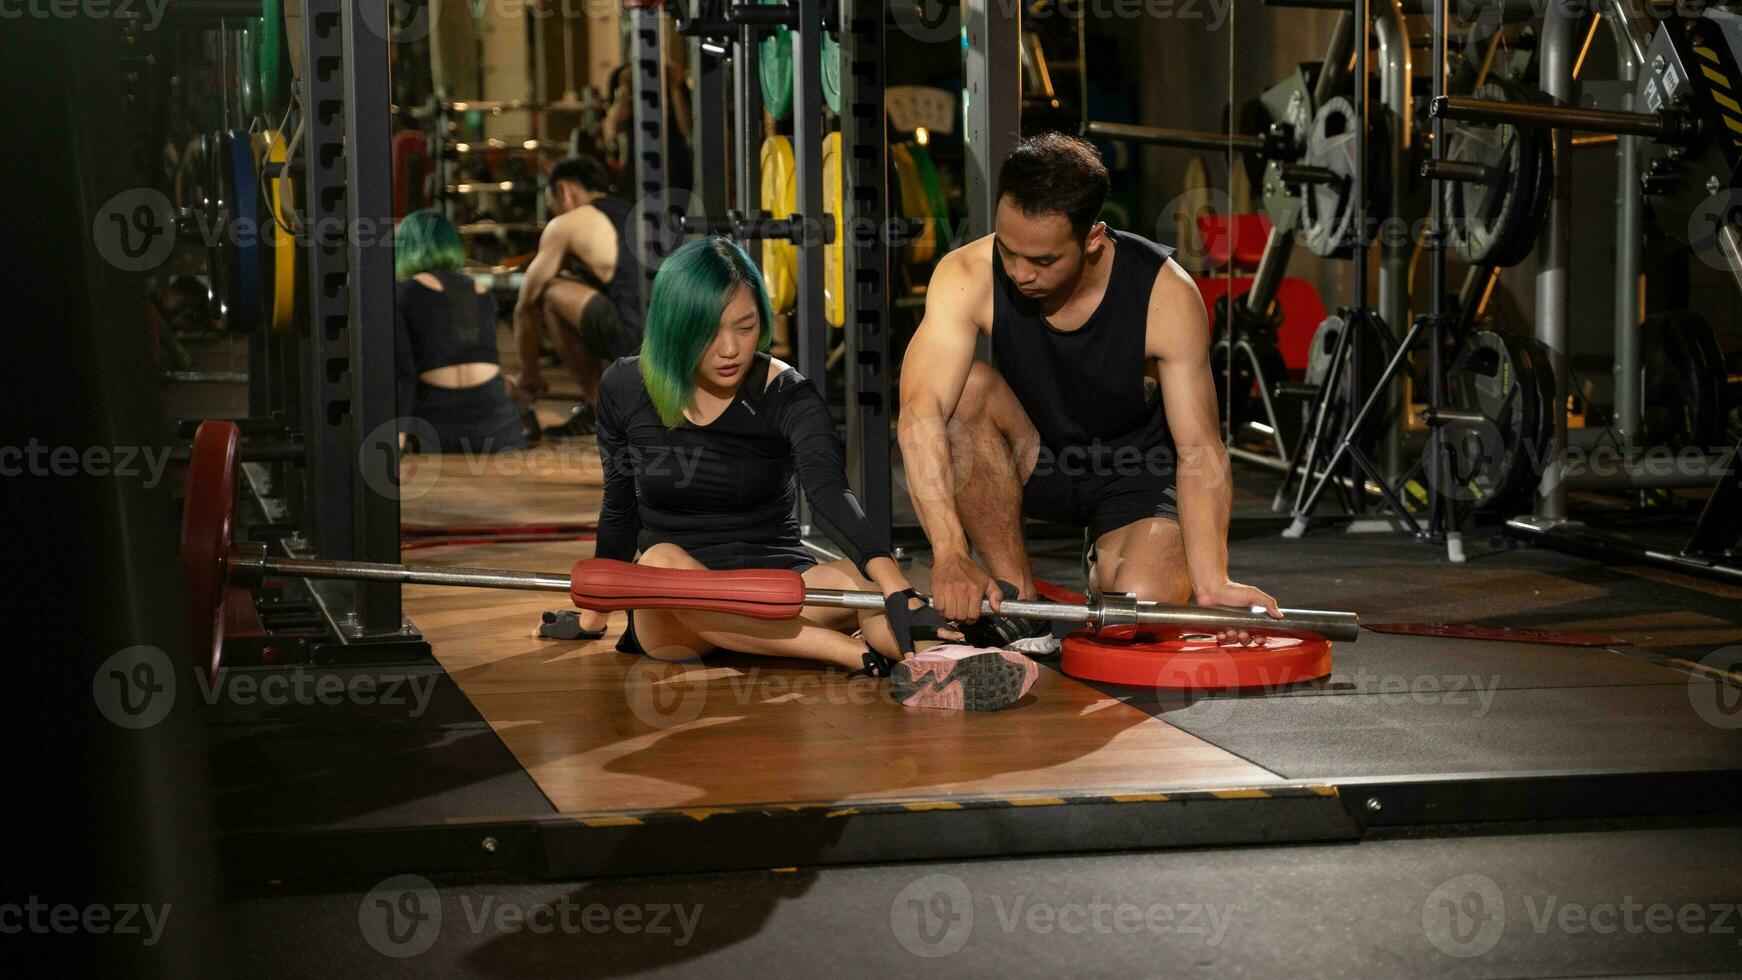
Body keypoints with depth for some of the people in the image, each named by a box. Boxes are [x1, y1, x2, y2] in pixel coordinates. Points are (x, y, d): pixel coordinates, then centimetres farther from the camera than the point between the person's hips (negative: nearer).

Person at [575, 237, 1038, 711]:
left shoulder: (787, 397, -7)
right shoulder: (626, 389, -1)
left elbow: (830, 495, -25)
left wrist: (896, 589, -41)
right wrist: (594, 610, 21)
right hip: (671, 619, 0)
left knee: (853, 578, -33)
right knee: (662, 562, -36)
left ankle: (934, 658, -66)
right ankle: (868, 655, -42)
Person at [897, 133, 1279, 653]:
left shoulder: (1164, 294, -26)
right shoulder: (969, 276, -25)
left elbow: (1199, 447, -25)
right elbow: (921, 414, -34)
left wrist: (1211, 583, -38)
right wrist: (950, 554, -46)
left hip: (1137, 472, -1)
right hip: (1035, 459, 1)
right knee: (967, 390, -31)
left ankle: (1104, 551, 11)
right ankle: (1016, 599, -18)